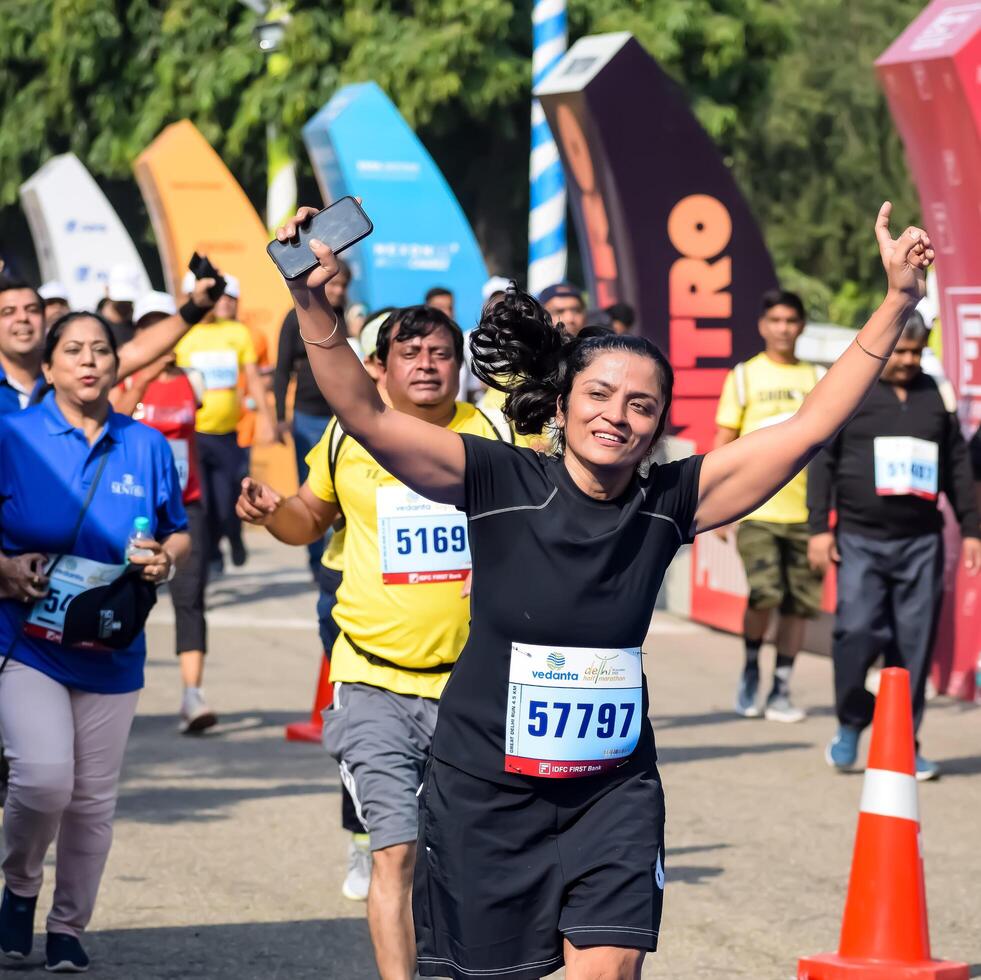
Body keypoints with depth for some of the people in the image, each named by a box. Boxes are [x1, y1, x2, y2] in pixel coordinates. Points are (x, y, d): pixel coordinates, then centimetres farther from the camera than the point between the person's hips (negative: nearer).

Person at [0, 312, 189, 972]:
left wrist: (165, 560, -6)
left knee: (94, 799, 7)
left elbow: (179, 534, 15)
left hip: (110, 648, 3)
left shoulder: (147, 446, 6)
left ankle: (69, 929, 24)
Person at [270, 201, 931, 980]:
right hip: (486, 789, -1)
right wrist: (313, 301, -34)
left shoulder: (667, 503, -7)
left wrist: (898, 303, -12)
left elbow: (808, 428, -8)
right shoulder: (501, 484, -13)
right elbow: (365, 415, -20)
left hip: (613, 794, 1)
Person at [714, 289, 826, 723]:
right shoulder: (744, 377, 5)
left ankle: (781, 690, 13)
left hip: (803, 509, 3)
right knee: (764, 593, -16)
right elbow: (723, 443, 5)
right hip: (755, 508, -3)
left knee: (798, 603, 2)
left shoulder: (817, 379, 11)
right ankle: (750, 668, 8)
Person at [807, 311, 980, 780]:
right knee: (857, 633, -11)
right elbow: (822, 460, 2)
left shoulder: (937, 397, 13)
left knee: (915, 646, 1)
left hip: (921, 542, 3)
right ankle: (850, 724, 12)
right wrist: (819, 527, -5)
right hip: (860, 539, -3)